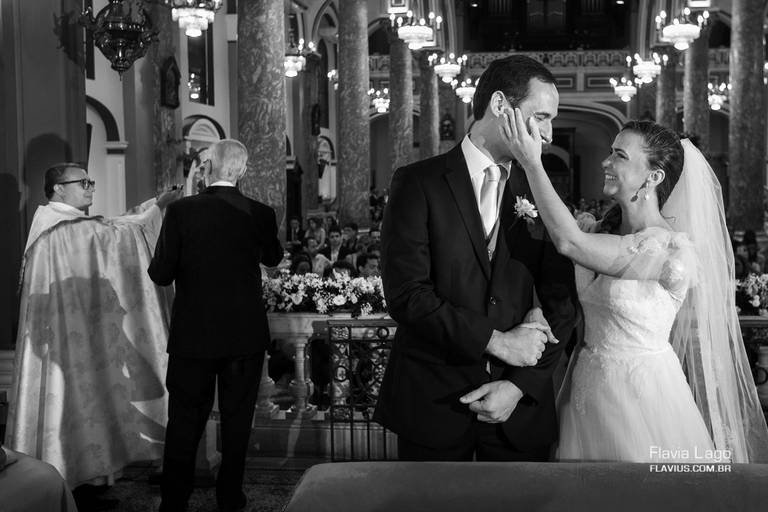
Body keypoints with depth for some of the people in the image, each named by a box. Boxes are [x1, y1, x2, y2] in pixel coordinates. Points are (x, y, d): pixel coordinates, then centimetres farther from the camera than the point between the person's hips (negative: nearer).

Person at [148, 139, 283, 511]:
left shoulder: (181, 211, -11)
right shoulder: (260, 214, -7)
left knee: (185, 420, 11)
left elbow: (160, 274, -9)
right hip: (245, 336, 1)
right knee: (237, 420, 13)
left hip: (192, 336, -1)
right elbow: (273, 258, 12)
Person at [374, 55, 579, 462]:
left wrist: (520, 385, -8)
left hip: (520, 406, 3)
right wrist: (496, 340, -15)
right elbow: (406, 293, -13)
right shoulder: (418, 183, -5)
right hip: (431, 403, -2)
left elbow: (562, 302, 4)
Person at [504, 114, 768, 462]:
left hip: (638, 390, -7)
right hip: (589, 389, 7)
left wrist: (531, 162, -23)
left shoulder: (670, 247, -20)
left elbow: (569, 242, -26)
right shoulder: (608, 232, 5)